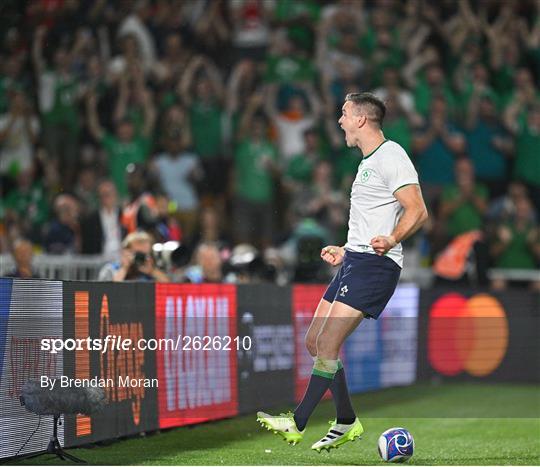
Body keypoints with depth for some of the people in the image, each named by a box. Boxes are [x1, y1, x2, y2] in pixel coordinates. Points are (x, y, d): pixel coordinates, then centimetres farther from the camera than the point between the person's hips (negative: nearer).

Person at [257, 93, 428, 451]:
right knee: (315, 341, 8)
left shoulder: (391, 157, -10)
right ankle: (346, 422, 17)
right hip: (355, 261, 10)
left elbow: (417, 211, -18)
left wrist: (390, 241, -33)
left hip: (374, 264, -10)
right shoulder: (368, 162, 22)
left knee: (328, 342, -16)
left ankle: (297, 424, -14)